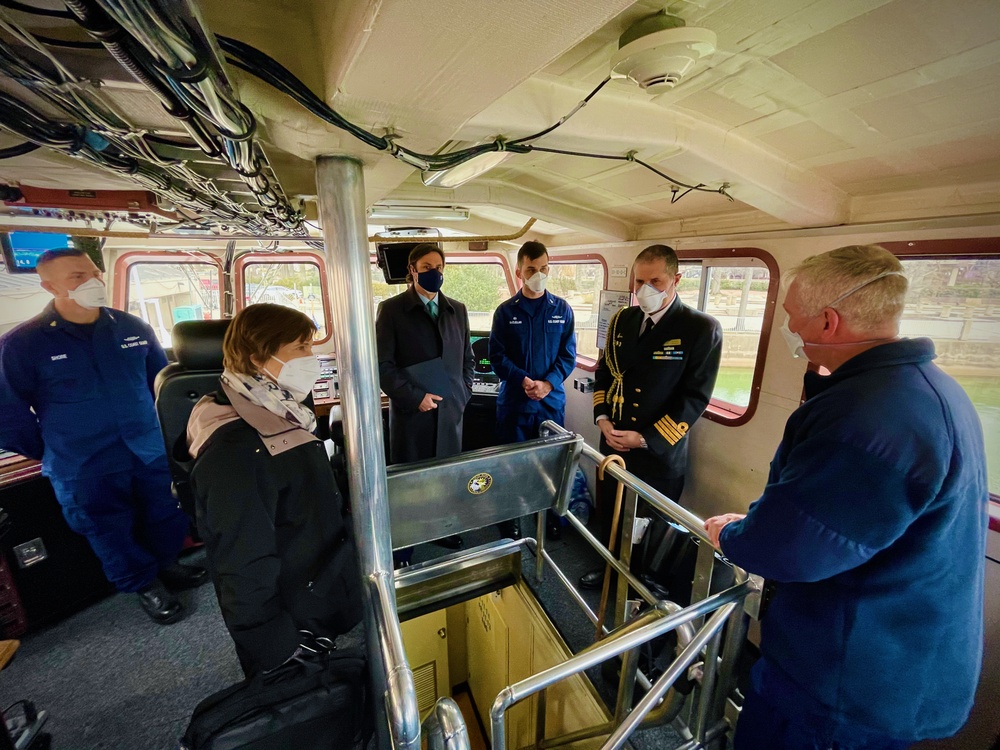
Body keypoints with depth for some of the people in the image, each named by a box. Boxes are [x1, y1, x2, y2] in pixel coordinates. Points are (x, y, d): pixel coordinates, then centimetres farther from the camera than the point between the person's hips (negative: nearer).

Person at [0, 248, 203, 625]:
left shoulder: (132, 327, -2)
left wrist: (164, 425, 12)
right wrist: (46, 452, 3)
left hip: (151, 451, 3)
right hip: (83, 468, -2)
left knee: (170, 514, 16)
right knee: (112, 532, 13)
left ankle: (165, 565, 42)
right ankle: (145, 585, 36)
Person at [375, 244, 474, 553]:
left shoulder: (458, 310, 10)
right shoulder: (391, 309, -3)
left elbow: (467, 357, 16)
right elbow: (382, 364, -8)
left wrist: (464, 392, 4)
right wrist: (414, 397, -14)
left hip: (450, 409, 4)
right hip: (411, 411, -3)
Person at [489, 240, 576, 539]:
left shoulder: (562, 309, 2)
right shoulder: (505, 311, -1)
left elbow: (568, 355, 0)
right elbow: (497, 356, -5)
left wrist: (548, 383, -15)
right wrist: (523, 380, -19)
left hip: (552, 400, 1)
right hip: (514, 400, -1)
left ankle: (551, 513, 35)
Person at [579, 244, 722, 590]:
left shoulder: (703, 329, -13)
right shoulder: (622, 320, 3)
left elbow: (695, 397, -14)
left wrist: (646, 439, -17)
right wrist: (602, 417, -4)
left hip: (661, 453, -4)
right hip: (613, 443, 5)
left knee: (654, 527, 16)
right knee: (609, 515, 19)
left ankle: (647, 584, 43)